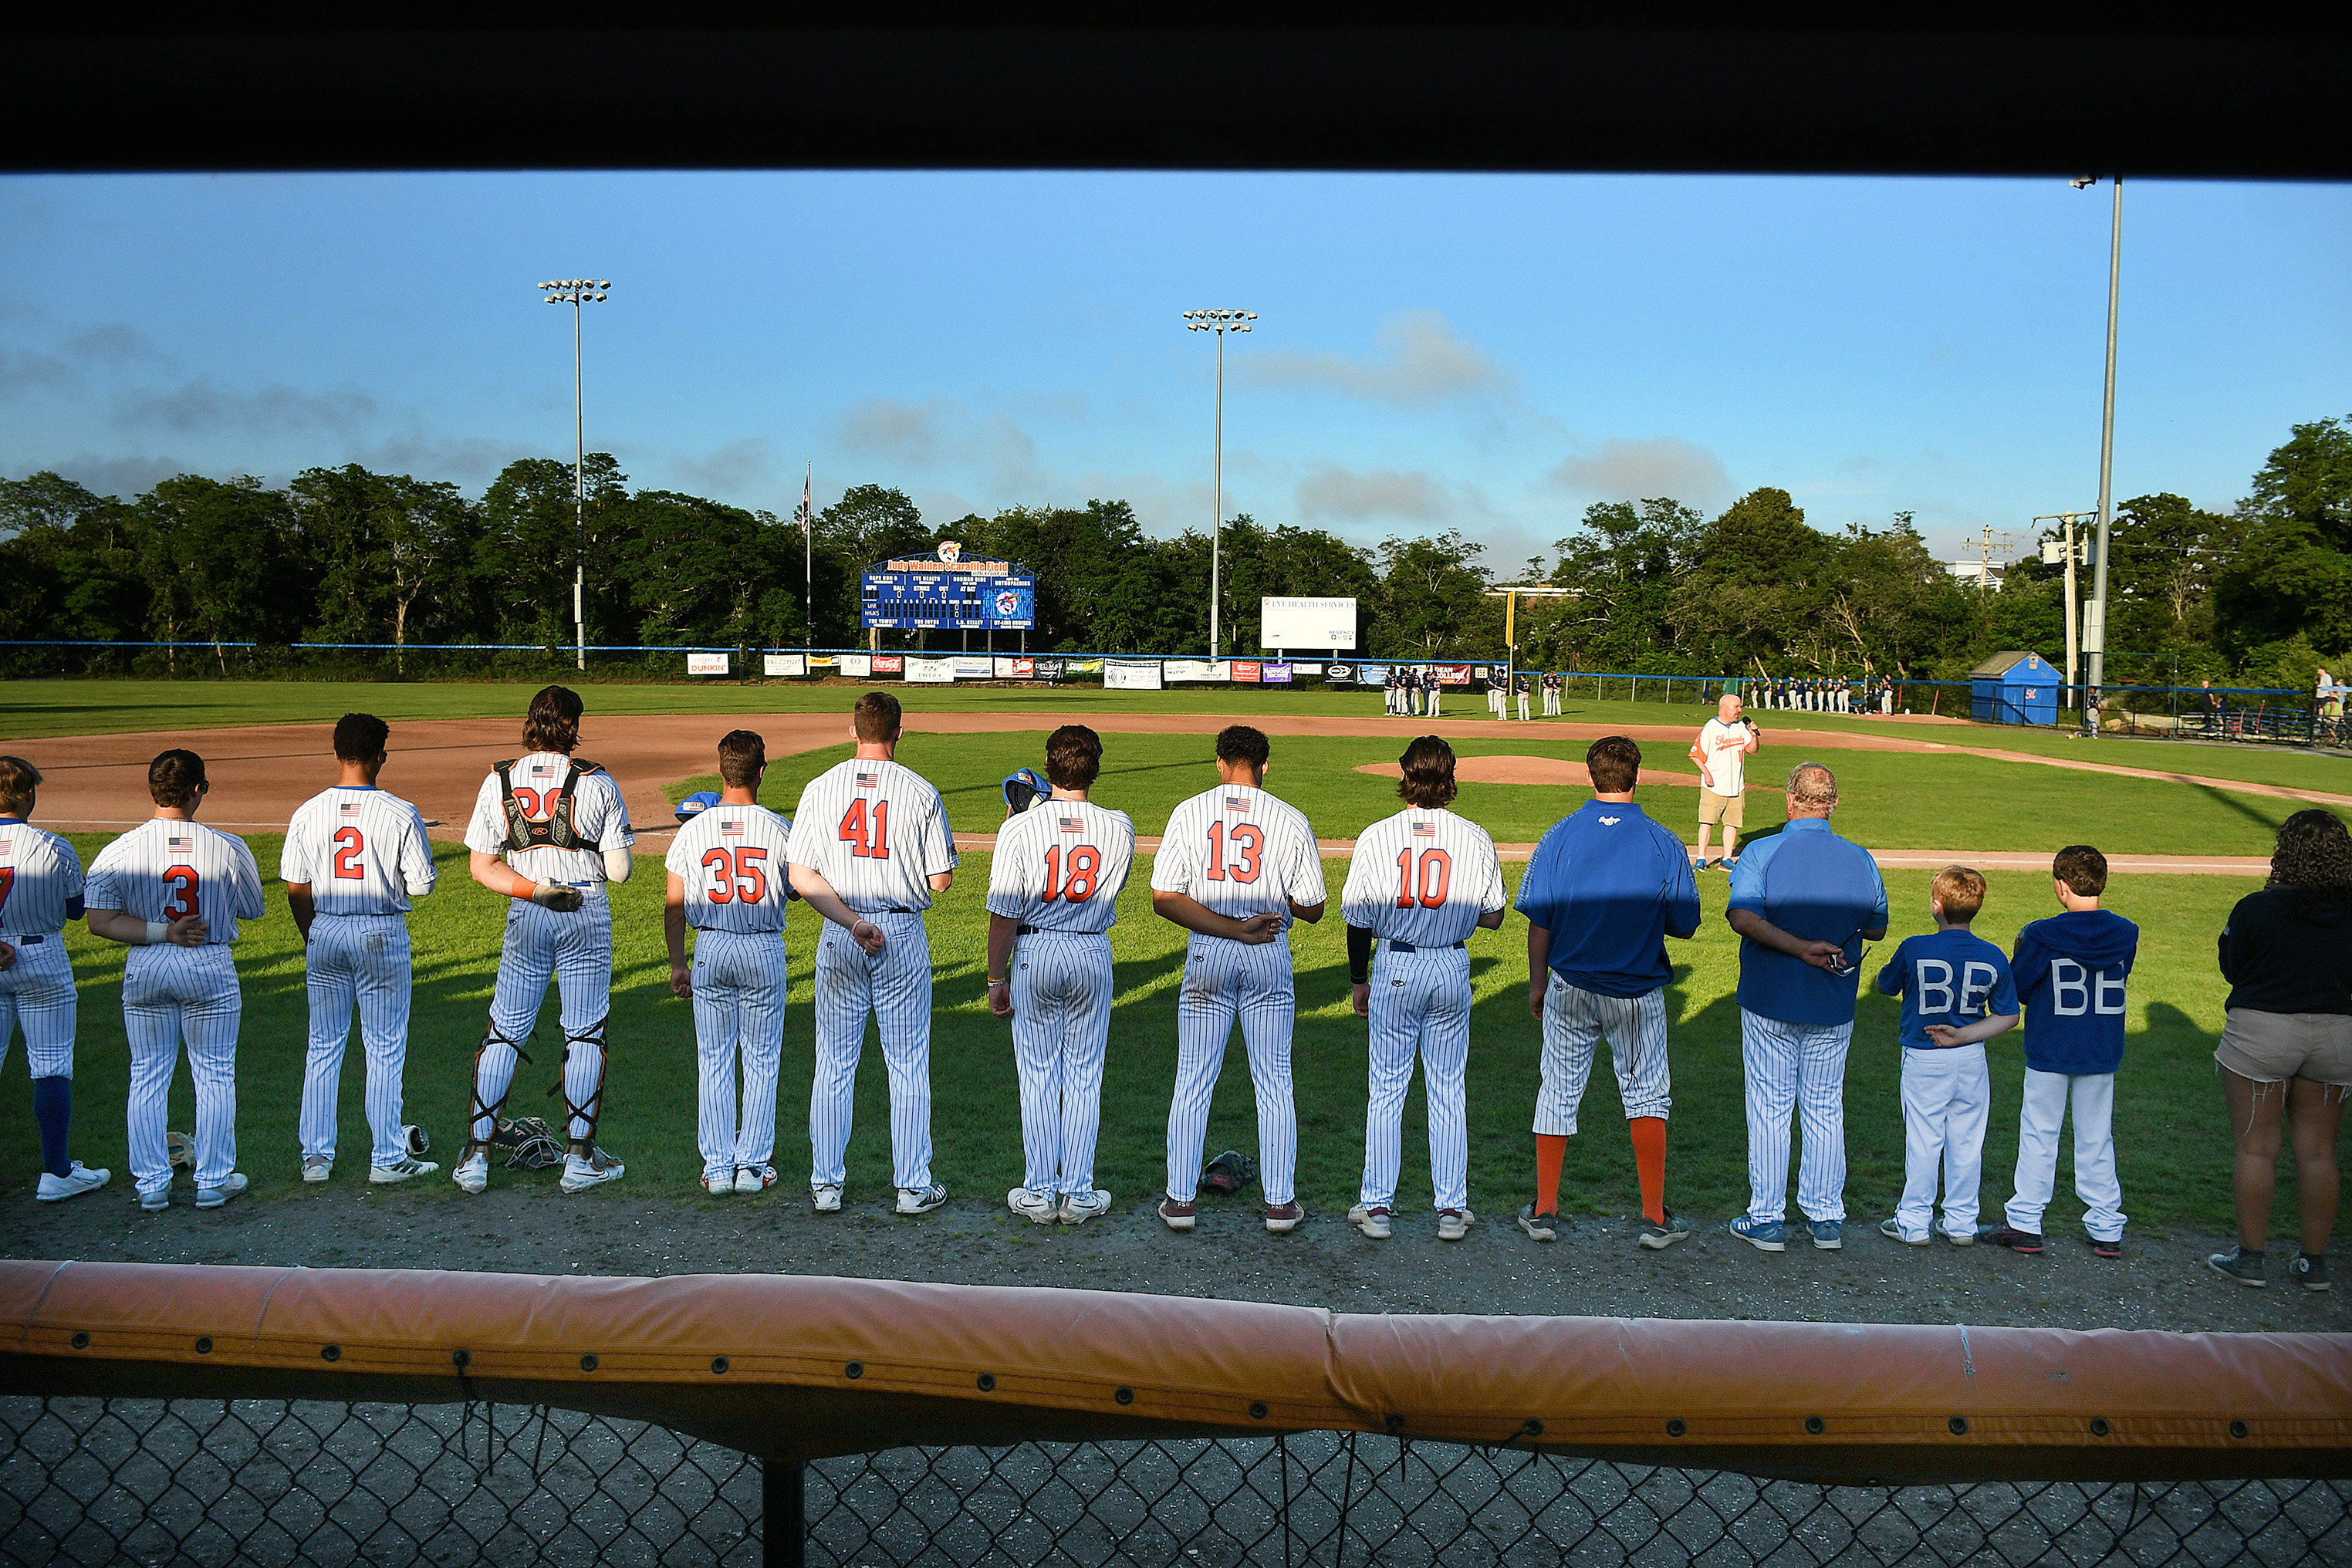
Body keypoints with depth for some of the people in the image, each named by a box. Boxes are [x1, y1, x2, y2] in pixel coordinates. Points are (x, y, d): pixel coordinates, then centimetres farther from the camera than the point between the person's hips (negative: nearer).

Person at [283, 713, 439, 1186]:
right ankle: (387, 1159, 9)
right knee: (385, 1049, 5)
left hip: (325, 934, 3)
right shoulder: (401, 814, -11)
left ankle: (315, 1156, 17)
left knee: (323, 1047, 13)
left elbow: (296, 889, 4)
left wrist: (313, 942, 16)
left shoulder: (307, 813, -1)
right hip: (382, 934, -3)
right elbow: (422, 885, -9)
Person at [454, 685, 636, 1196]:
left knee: (504, 1033, 10)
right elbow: (620, 870, -8)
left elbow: (480, 866, -3)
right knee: (585, 1033, 6)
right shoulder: (597, 783, -7)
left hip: (526, 919, 2)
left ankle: (475, 1154, 11)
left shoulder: (499, 782, 1)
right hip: (588, 914, -2)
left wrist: (533, 889, -9)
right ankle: (579, 1158, 9)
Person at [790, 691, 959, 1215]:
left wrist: (852, 922, -11)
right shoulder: (921, 792, -6)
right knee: (908, 1065, 7)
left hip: (838, 936, 2)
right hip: (903, 935, -1)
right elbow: (940, 881, -4)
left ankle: (825, 1185, 14)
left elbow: (800, 877, -7)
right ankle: (913, 1186, 11)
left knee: (833, 1064, 10)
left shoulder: (820, 788, -1)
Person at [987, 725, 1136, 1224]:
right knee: (1084, 1077, 10)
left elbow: (1003, 915, -12)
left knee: (1038, 1076, 8)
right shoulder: (1119, 828, -6)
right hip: (1093, 956, 2)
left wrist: (996, 980, -1)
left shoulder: (1020, 828, -14)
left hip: (1033, 954, -1)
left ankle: (1039, 1193, 13)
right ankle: (1078, 1193, 14)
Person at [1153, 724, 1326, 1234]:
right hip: (1270, 959, 0)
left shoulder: (1189, 813, -1)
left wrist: (1230, 928, -12)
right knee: (1274, 1082, 9)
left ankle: (1180, 1199, 12)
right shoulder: (1291, 820, -3)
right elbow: (1312, 908, -3)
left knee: (1193, 1080, 8)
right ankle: (1280, 1203, 12)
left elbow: (1163, 898, -10)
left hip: (1207, 956, 0)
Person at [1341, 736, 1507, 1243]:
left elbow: (1358, 919, -2)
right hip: (1453, 970, 1)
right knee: (1448, 1090, 10)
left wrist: (1359, 980, 9)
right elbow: (1492, 917, 3)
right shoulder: (1476, 838, -4)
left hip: (1394, 970, -1)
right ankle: (1452, 1209, 14)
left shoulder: (1377, 836, -7)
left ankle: (1376, 1206, 11)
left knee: (1386, 1089, 8)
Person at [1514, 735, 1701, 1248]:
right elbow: (1685, 927, -4)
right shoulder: (1663, 842, -9)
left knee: (1558, 1092, 11)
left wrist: (1537, 983, 7)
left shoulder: (1559, 836, -7)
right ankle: (1655, 1218, 14)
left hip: (1569, 989, 1)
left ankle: (1543, 1211, 16)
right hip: (1637, 990, -1)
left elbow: (1538, 921, -4)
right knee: (1646, 1096, 11)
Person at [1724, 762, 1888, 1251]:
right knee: (1825, 1109, 13)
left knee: (1769, 1107, 5)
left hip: (1770, 1002, -2)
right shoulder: (1860, 860, -3)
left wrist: (1800, 947, -22)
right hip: (1834, 1007, 3)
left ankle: (1766, 1219, 10)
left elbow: (1743, 916, -25)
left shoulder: (1762, 853, -11)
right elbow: (1877, 927, 7)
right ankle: (1826, 1218, 19)